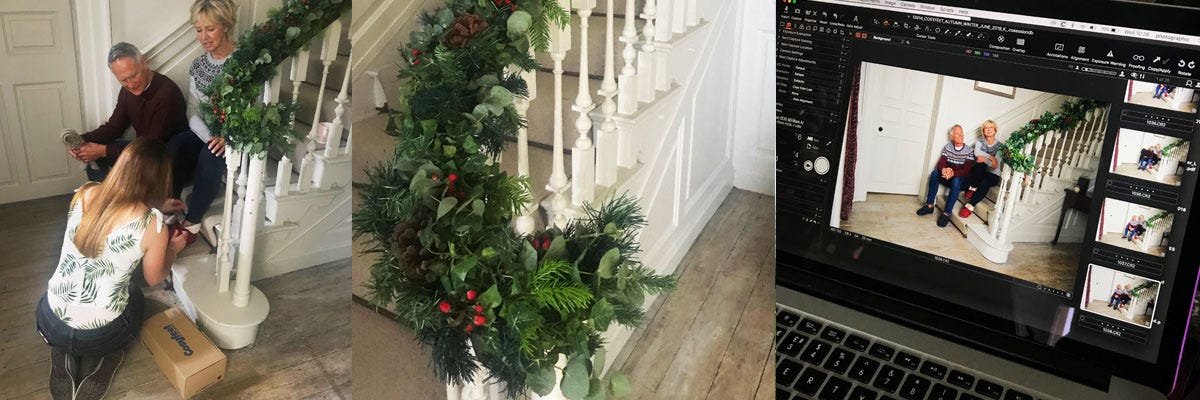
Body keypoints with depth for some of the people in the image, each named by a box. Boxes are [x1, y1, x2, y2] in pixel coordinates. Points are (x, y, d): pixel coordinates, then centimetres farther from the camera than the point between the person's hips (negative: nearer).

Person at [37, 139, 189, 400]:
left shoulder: (84, 194, -9)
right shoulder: (153, 225, -20)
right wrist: (173, 249, 15)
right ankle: (107, 358, 11)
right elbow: (154, 278, -2)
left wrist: (157, 207, 26)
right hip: (100, 336, -3)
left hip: (48, 325, 3)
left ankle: (62, 354, 15)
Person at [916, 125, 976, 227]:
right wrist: (944, 170, -33)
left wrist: (953, 173, -37)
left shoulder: (970, 151, -10)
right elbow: (941, 163, -8)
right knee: (935, 173, -23)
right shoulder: (947, 147, 3)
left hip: (962, 181, -4)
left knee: (956, 180, -37)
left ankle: (946, 213, -38)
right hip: (948, 178, 4)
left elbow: (967, 171, -19)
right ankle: (929, 205, -20)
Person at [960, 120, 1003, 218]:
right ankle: (973, 188, -20)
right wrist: (991, 157, -19)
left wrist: (985, 159, -23)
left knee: (985, 182, -37)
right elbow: (977, 153, -17)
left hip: (993, 175, -1)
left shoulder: (999, 146, -2)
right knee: (980, 164, -35)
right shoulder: (980, 141, 7)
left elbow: (996, 165, -11)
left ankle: (970, 205, -36)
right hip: (979, 172, 1)